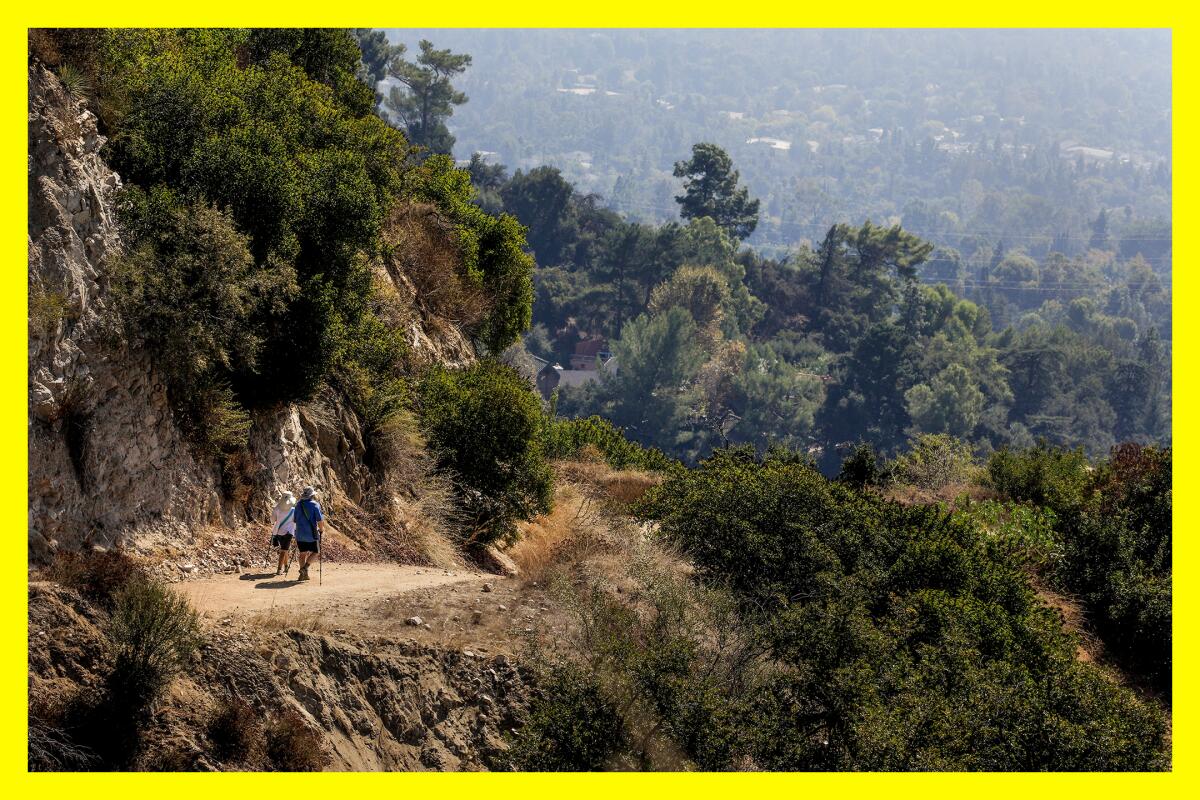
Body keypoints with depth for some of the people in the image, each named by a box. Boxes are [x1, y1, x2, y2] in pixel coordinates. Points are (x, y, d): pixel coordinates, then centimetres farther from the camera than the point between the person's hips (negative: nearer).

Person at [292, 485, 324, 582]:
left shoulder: (298, 505, 7)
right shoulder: (315, 505, -10)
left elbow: (295, 519, 16)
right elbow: (320, 520, -13)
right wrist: (321, 529, 5)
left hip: (300, 533, 5)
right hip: (312, 534, -5)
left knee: (303, 553, 13)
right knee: (315, 552, 9)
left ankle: (304, 574, 11)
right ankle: (305, 567, -11)